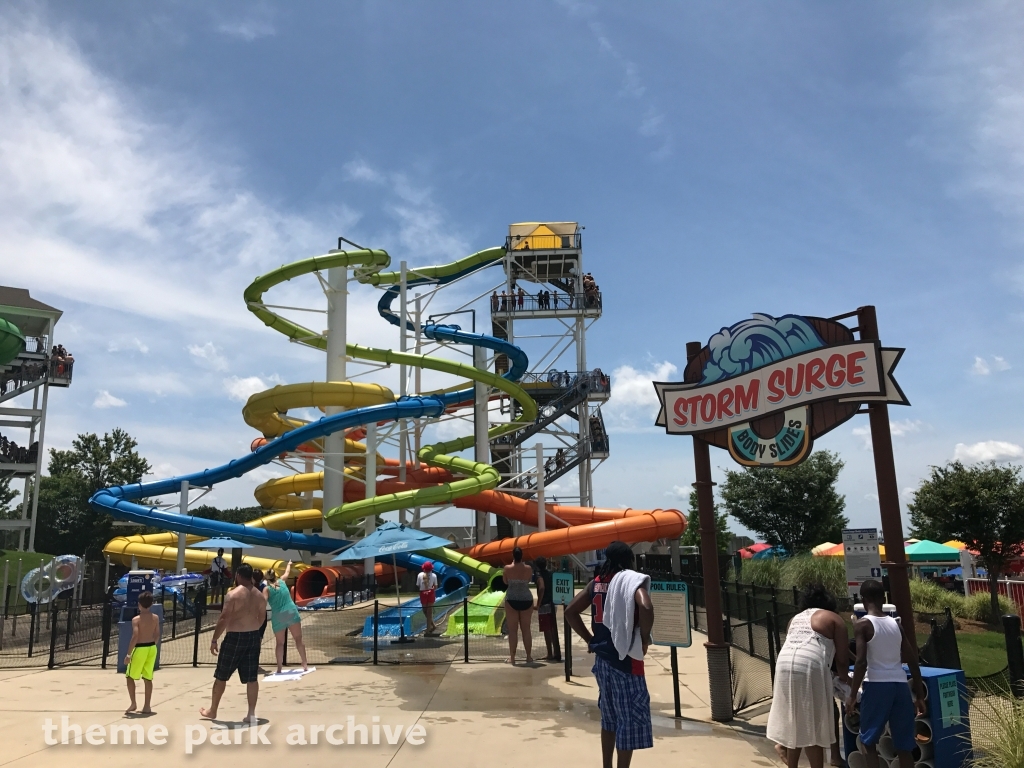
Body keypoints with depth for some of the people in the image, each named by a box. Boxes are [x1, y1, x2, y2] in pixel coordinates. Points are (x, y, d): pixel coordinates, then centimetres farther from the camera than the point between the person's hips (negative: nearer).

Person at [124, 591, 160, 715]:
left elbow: (135, 637, -20)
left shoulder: (136, 619, -13)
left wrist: (128, 654, -16)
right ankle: (147, 706, 13)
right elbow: (157, 635, 8)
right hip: (152, 648, 5)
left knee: (129, 676, 13)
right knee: (148, 678, 11)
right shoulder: (156, 618, 3)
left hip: (140, 649, -5)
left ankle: (133, 704, 10)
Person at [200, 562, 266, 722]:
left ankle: (212, 711, 24)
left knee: (221, 676, 12)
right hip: (254, 637, 6)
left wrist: (214, 640, -10)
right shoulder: (259, 596, 6)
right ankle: (252, 714, 9)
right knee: (251, 678, 8)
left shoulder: (233, 594, -14)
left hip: (235, 637, -6)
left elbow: (224, 619, -17)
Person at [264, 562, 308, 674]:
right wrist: (289, 564, 48)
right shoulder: (282, 581, 8)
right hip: (292, 613, 1)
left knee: (280, 643, 11)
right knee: (298, 639, 5)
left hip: (278, 617, -1)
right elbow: (287, 572, 29)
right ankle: (305, 664, 3)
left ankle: (279, 668, 8)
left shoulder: (267, 589, 0)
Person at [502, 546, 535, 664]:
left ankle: (512, 657, 2)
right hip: (526, 600, 2)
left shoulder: (507, 568, -8)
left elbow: (505, 582, 8)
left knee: (513, 630, 3)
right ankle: (529, 657, 13)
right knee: (526, 629, 10)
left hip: (512, 600, -2)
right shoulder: (529, 569, -4)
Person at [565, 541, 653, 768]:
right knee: (630, 719, 3)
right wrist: (644, 638, -15)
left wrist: (589, 639, 11)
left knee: (610, 717, 20)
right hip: (625, 658, -7)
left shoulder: (597, 582, 8)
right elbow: (645, 608, -30)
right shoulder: (632, 580, -11)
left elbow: (570, 611, 10)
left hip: (603, 657, 7)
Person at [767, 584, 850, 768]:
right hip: (809, 667, -5)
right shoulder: (834, 619, 14)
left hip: (784, 663, 6)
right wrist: (843, 676, 29)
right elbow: (841, 657, 10)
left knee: (795, 720, 19)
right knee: (812, 725, 4)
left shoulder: (796, 619, 30)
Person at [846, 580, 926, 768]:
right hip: (900, 685, 5)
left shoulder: (862, 625, -5)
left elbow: (862, 662, -13)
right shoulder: (896, 624, 10)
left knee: (868, 741, 10)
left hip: (877, 685, -5)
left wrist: (852, 694, -6)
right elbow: (913, 662, 10)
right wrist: (919, 696, 17)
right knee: (903, 745, 14)